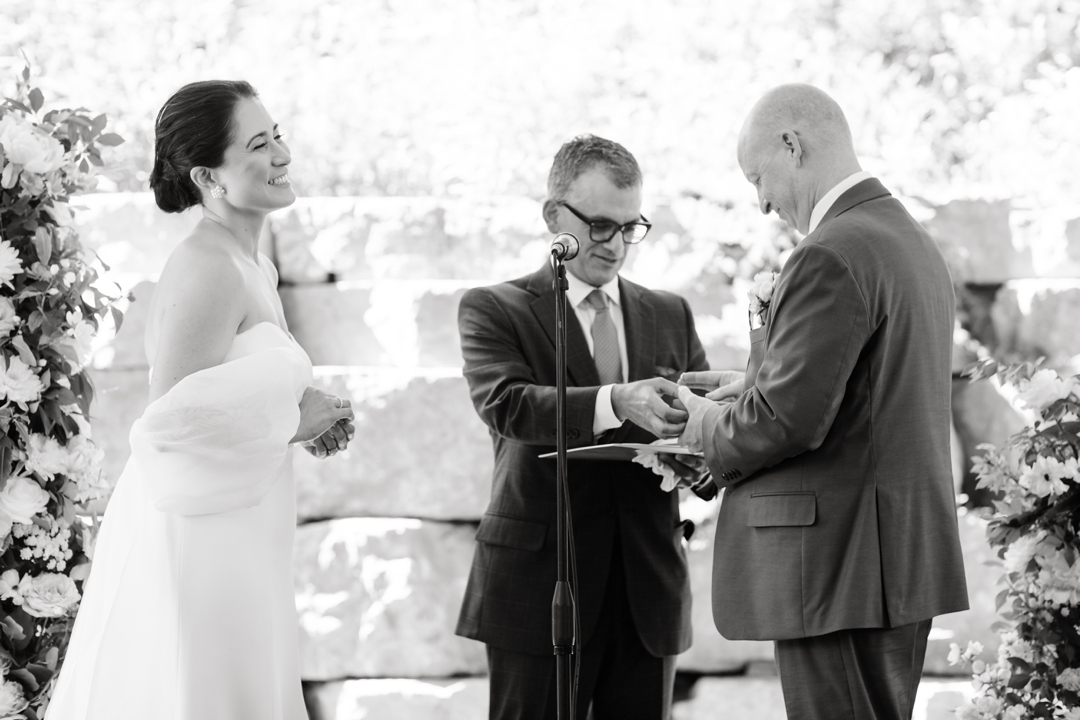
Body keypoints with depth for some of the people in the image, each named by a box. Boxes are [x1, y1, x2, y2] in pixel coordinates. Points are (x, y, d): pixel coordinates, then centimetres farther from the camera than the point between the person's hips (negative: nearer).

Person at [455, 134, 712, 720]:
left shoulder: (669, 315, 16)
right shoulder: (493, 309, 2)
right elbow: (505, 403, -17)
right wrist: (616, 404, -33)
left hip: (649, 583, 4)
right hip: (539, 582, -4)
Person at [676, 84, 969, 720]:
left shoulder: (831, 257, -17)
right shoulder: (915, 244, 15)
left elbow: (788, 416, -22)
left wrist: (710, 429, -2)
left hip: (838, 569, -10)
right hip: (906, 560, 10)